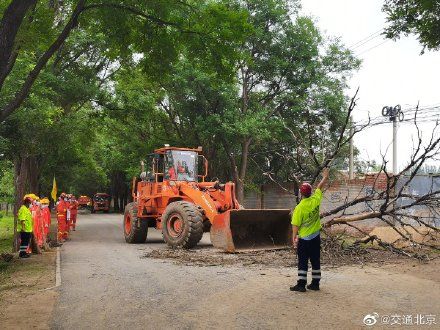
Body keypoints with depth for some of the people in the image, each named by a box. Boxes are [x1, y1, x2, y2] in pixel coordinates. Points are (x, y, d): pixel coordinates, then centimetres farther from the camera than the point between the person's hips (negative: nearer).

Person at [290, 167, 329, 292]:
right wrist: (325, 177, 27)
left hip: (304, 239, -4)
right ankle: (315, 283, 17)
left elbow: (296, 225, -14)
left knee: (303, 262, 1)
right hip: (315, 237, 4)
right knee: (315, 261, 11)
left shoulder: (299, 208, -17)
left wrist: (294, 237, -4)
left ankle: (301, 284, 1)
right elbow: (320, 187, 12)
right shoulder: (315, 200, -6)